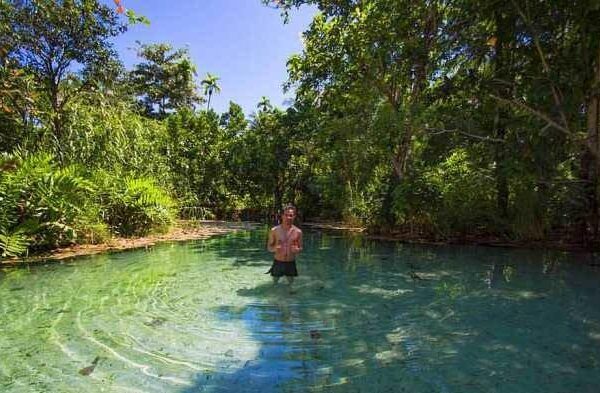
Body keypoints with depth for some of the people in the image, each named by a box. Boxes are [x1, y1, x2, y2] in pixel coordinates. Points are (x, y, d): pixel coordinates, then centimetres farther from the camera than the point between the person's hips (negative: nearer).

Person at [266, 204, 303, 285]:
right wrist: (274, 249, -22)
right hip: (278, 262, -1)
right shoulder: (274, 230, -7)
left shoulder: (298, 232, -5)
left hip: (291, 263, 1)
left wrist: (297, 250, -18)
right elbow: (269, 247, 0)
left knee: (291, 284, 14)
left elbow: (300, 248, 5)